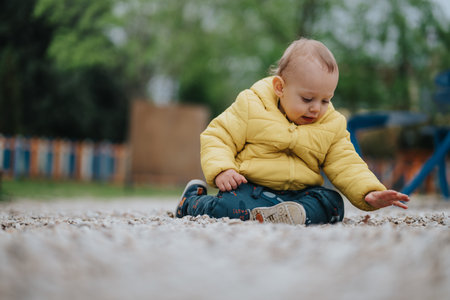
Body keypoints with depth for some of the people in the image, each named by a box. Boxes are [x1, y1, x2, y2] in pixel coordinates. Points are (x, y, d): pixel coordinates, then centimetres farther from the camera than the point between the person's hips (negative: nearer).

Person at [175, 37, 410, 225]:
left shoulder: (333, 126, 4)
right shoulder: (251, 106, -5)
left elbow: (346, 167, 4)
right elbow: (217, 137, -3)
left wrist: (369, 193, -14)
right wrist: (221, 170, -21)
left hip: (300, 191, 3)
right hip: (249, 187, -3)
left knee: (333, 205, -21)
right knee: (226, 205, -31)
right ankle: (192, 200, 0)